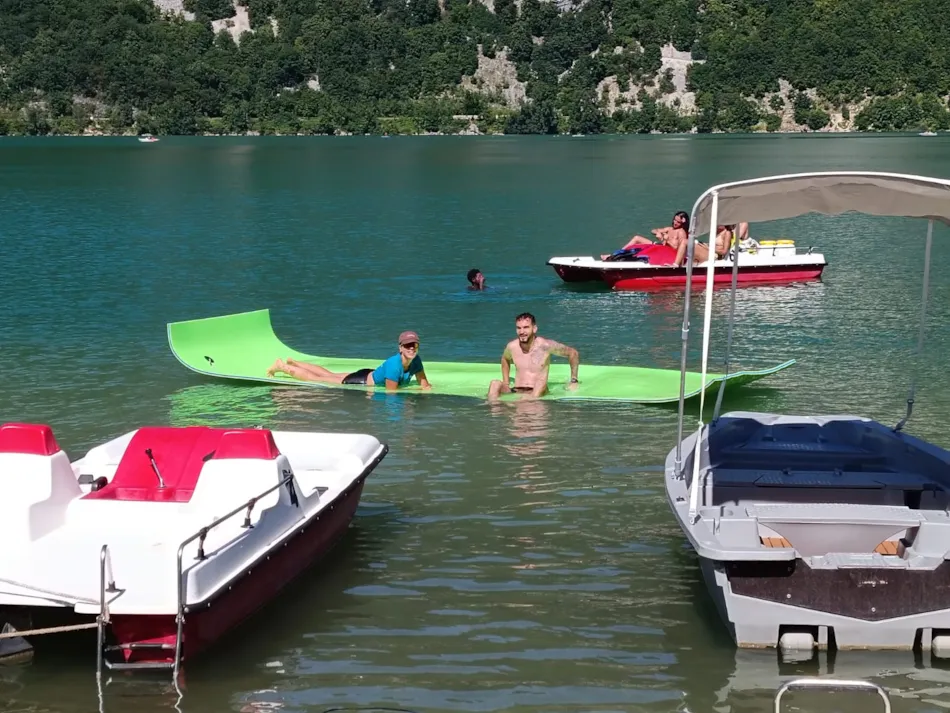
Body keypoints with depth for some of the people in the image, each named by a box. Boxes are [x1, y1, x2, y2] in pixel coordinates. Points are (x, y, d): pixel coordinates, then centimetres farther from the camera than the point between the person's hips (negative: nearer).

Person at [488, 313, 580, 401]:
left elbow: (573, 353, 6)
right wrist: (505, 384, 20)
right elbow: (505, 359, 30)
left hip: (537, 393, -2)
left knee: (541, 383, -37)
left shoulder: (545, 345, -6)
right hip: (516, 392, 3)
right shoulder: (512, 346, 4)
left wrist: (574, 381, 5)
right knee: (495, 383, -27)